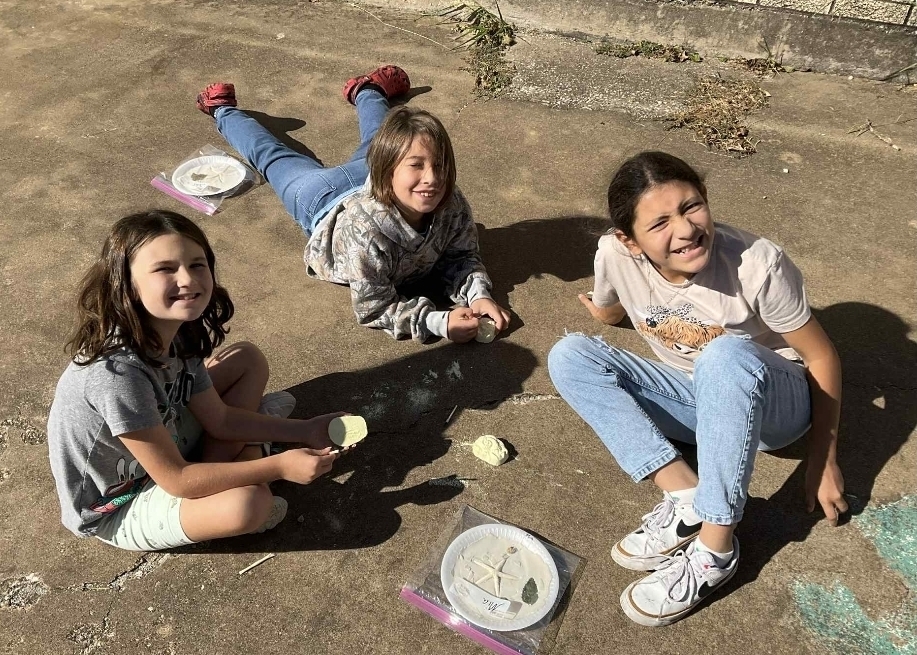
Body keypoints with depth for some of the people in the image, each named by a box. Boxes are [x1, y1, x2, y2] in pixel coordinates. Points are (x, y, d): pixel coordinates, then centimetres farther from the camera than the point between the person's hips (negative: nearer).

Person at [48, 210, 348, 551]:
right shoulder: (117, 372, -37)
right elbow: (175, 480, -28)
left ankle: (212, 475, 1)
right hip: (117, 507, -8)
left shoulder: (178, 332, -13)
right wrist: (279, 467, -26)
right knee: (249, 502, -33)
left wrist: (303, 431, -7)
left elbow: (219, 419, 0)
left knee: (248, 359, 5)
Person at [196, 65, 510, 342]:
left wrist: (478, 294, -40)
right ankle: (222, 109, 53)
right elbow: (372, 308, -42)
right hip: (324, 204, -2)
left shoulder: (452, 205, -38)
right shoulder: (365, 230, -51)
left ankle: (366, 90, 63)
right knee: (272, 156, 27)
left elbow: (462, 257, -20)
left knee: (379, 140, 36)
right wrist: (440, 322, -52)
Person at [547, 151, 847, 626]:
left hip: (771, 402, -4)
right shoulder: (614, 256, -20)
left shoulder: (758, 265, -28)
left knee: (726, 356, -40)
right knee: (568, 355, -17)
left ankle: (714, 548, -27)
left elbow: (822, 357, -15)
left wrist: (824, 461, -11)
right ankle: (686, 497, -23)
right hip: (693, 399, 4)